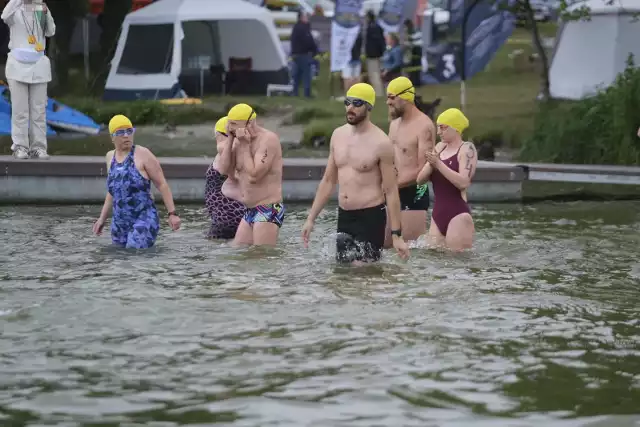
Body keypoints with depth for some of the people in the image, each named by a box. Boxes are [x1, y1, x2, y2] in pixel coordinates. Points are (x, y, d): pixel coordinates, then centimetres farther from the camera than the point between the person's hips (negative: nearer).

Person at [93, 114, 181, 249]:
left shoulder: (142, 154, -6)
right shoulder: (110, 157, 13)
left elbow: (161, 184, -6)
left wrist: (172, 213, -11)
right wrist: (102, 219, 21)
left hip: (143, 219, -7)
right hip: (119, 222, 7)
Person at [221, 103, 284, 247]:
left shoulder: (268, 139, -13)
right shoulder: (239, 141, 11)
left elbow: (254, 175, -21)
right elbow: (225, 170, 2)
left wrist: (245, 146, -14)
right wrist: (230, 139, -1)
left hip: (268, 210, -9)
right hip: (249, 212, 9)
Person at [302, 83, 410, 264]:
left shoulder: (380, 143, -11)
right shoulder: (338, 135, 8)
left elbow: (391, 191, -10)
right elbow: (328, 181, 16)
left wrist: (396, 235, -13)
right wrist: (311, 219, 13)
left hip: (370, 217, -6)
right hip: (344, 216, 6)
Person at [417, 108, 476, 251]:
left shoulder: (467, 148, -4)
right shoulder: (440, 148, 15)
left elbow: (463, 182, -18)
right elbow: (420, 179, 10)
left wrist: (439, 164, -17)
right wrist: (431, 165, -9)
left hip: (458, 215, -8)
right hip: (437, 214, 8)